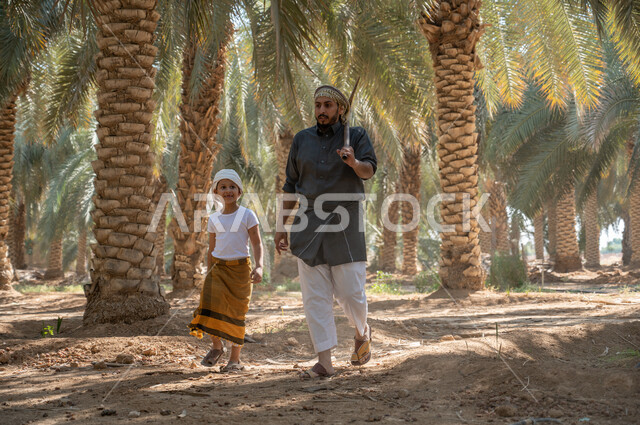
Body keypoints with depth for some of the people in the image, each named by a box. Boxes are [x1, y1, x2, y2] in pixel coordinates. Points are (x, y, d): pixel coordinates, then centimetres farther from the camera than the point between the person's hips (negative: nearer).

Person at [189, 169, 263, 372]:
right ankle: (216, 346, 8)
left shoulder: (247, 215, -2)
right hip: (218, 267, 3)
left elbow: (257, 244, -3)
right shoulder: (214, 219, 8)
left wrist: (259, 266, -18)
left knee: (236, 313, 0)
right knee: (211, 304, -15)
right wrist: (209, 274, 15)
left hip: (239, 269, -3)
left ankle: (235, 359, 11)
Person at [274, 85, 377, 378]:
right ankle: (324, 362, 2)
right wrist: (282, 227, 12)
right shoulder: (302, 140, 13)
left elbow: (369, 171, -11)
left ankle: (362, 332, 30)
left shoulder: (356, 136, 5)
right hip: (309, 225, 3)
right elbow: (291, 185, 16)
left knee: (351, 293, -2)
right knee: (314, 296, -2)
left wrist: (354, 162, -35)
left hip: (345, 225, -3)